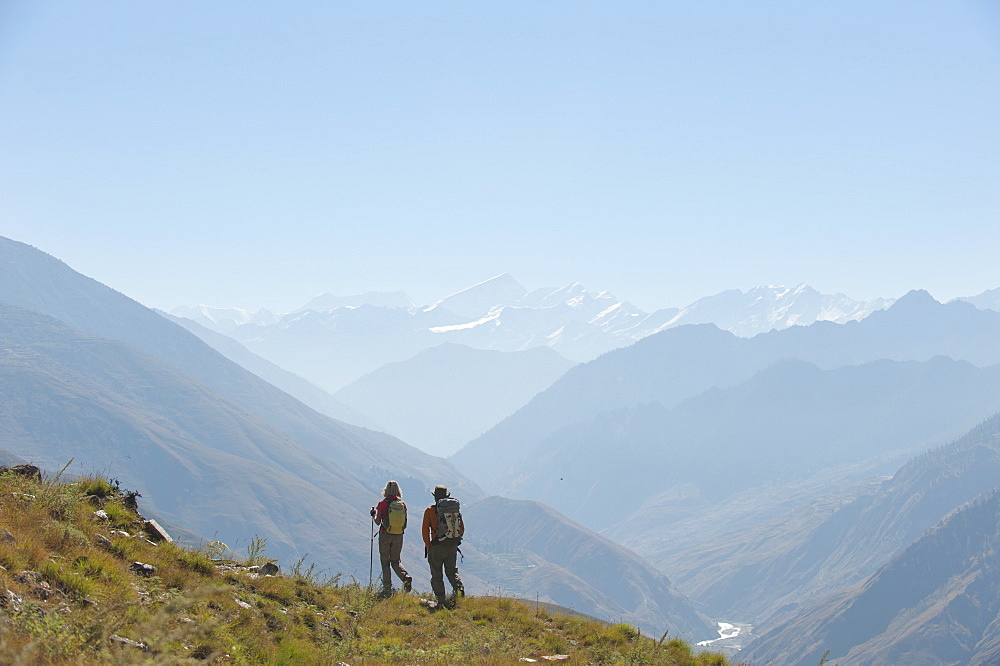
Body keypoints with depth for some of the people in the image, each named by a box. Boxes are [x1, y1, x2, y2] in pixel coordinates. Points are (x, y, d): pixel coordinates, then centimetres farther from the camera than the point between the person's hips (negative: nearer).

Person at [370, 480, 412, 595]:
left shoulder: (383, 504, -9)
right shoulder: (402, 504, 1)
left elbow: (378, 522, -7)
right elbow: (405, 524, 3)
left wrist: (373, 515, 12)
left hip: (385, 535, -3)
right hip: (398, 536, 3)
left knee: (385, 561, 8)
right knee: (395, 560, 14)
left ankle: (387, 588, 6)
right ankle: (406, 577, -12)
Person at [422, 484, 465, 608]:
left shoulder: (430, 511, -7)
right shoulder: (455, 510, 3)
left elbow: (425, 530, -9)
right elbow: (462, 528, 7)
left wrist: (428, 547, -1)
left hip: (437, 547, -4)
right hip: (453, 548, 4)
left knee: (437, 575, 7)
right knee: (452, 571, 16)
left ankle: (441, 600, 3)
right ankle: (459, 588, -9)